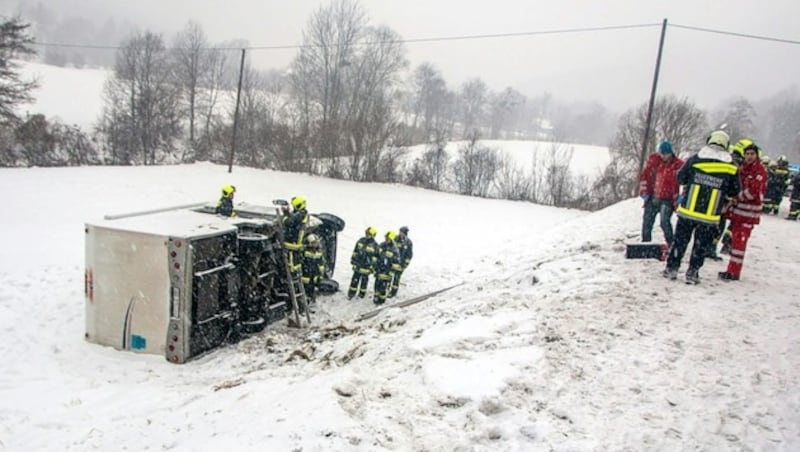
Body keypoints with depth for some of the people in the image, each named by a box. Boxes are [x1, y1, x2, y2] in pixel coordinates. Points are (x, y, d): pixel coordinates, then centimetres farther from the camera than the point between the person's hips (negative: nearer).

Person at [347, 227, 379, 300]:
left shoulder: (375, 245, -13)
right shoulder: (361, 240, -1)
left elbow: (375, 258, -9)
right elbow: (355, 251, 9)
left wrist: (373, 267, -10)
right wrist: (352, 260, 11)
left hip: (366, 267, -3)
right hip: (357, 265, 3)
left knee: (364, 280, 12)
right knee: (355, 279, 10)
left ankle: (362, 293, 31)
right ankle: (351, 293, 22)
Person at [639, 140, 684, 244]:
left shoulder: (678, 165, -9)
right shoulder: (653, 160, 0)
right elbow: (644, 175, 5)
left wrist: (677, 200, -10)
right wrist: (643, 192, -2)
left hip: (667, 200, -4)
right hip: (652, 198, 4)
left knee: (665, 222, -17)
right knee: (647, 221, 8)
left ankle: (671, 244, -4)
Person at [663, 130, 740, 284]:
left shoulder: (695, 159, -6)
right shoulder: (731, 167, -4)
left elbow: (681, 178, 6)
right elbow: (734, 191, 6)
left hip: (687, 210, 0)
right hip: (710, 216, 0)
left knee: (680, 240, 12)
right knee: (700, 245, 11)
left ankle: (672, 268, 16)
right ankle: (692, 273, 14)